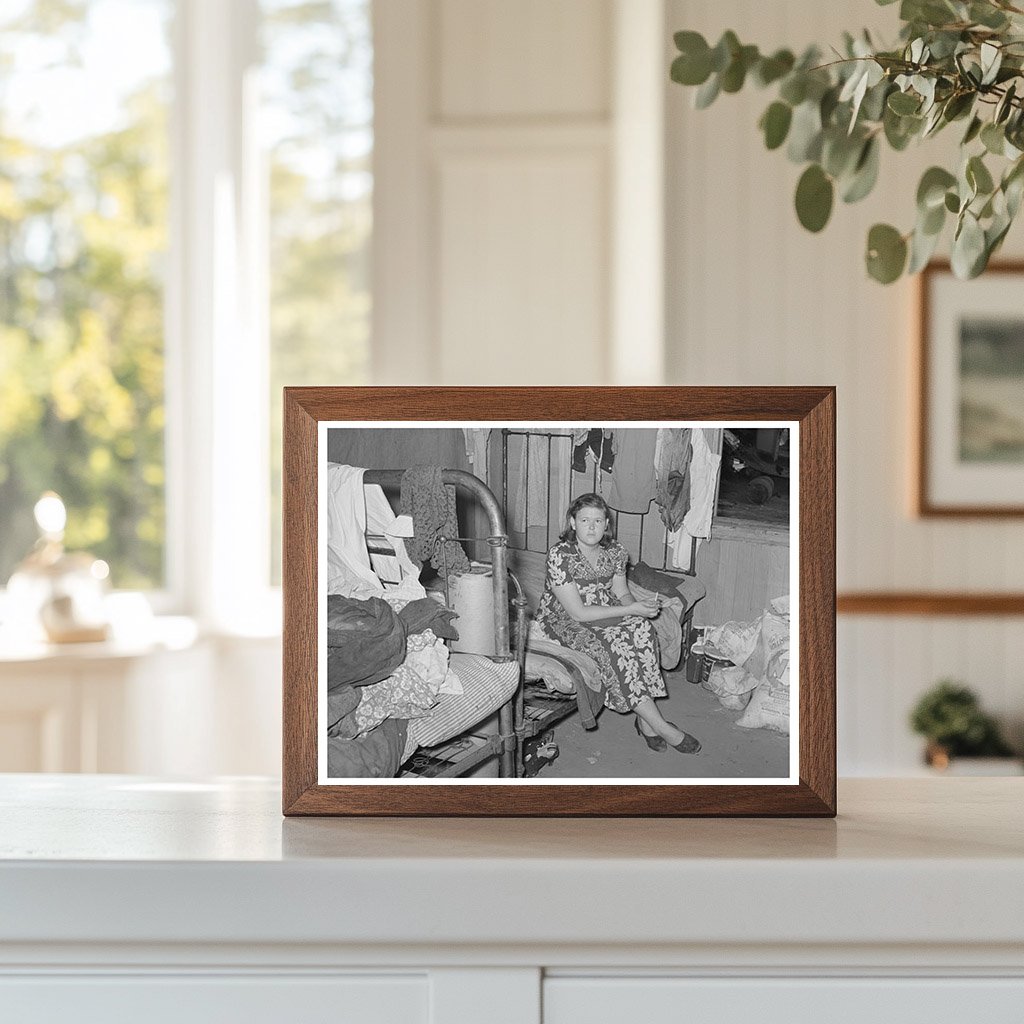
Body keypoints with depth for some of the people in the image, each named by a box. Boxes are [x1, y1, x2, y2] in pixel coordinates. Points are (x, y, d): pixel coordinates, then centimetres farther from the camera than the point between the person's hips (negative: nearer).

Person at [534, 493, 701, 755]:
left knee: (642, 628, -25)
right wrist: (631, 610, -23)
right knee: (613, 646, -31)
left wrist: (639, 608, -16)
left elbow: (622, 593, 9)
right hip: (564, 622, -6)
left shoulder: (615, 551, -2)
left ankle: (644, 718, -23)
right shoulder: (559, 556, -21)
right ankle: (658, 725, -23)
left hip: (605, 614, 6)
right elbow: (578, 613, -22)